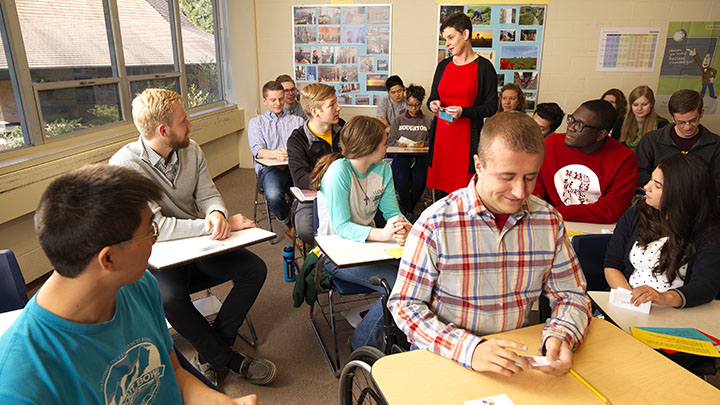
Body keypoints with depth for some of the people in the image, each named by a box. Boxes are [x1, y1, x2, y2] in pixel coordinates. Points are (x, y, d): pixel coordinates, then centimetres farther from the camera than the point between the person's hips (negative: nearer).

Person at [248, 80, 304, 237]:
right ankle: (291, 225, -5)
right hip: (270, 168, -1)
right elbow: (257, 150, 2)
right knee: (273, 196, -35)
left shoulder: (297, 120, 27)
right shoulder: (256, 122, 21)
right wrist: (275, 154, -21)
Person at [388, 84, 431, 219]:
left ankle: (409, 205, -1)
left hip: (420, 156, 0)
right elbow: (390, 140, 9)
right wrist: (399, 144, -11)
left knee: (420, 179, -29)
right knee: (401, 178, -30)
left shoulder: (427, 121, 15)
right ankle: (408, 210, -8)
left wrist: (424, 143, -14)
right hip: (401, 155, 0)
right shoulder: (398, 120, 17)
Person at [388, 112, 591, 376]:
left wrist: (560, 336, -15)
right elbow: (405, 305, -14)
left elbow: (572, 296, 7)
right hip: (446, 357, -3)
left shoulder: (550, 222, -2)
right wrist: (469, 350, -27)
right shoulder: (435, 224, -16)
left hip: (516, 353, 4)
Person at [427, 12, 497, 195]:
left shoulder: (484, 67, -2)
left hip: (467, 137, -4)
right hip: (441, 133, 4)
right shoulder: (443, 66, 13)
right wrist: (433, 105, -3)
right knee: (440, 190, 5)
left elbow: (491, 107, -2)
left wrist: (463, 111, -17)